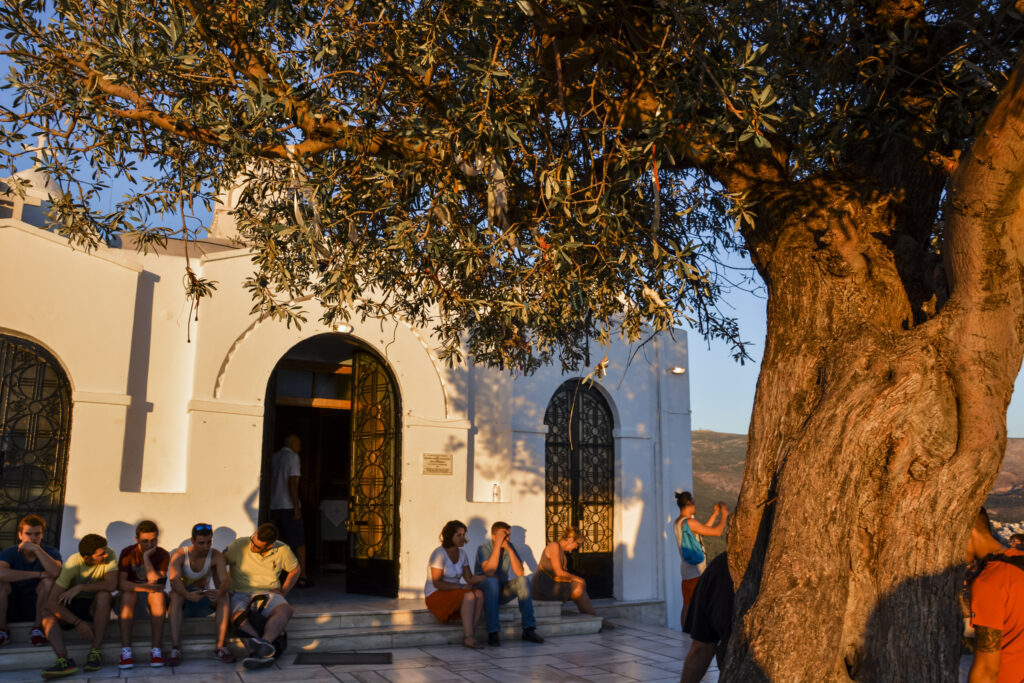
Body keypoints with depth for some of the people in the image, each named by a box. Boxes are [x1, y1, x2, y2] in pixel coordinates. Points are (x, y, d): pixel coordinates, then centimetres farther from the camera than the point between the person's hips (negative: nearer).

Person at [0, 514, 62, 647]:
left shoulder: (51, 552, -7)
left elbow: (55, 572, -31)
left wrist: (36, 549, -35)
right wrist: (37, 574, -30)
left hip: (35, 606, 0)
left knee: (49, 580, -25)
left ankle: (37, 627, -13)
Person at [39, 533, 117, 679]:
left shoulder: (109, 555, -19)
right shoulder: (73, 564, -22)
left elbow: (111, 585, -30)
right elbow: (51, 601, -25)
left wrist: (80, 588, -31)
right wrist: (78, 623, -31)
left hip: (97, 607, -1)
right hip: (73, 605, 1)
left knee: (103, 594, -32)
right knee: (46, 612, -25)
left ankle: (95, 651, -29)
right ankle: (64, 659, -42)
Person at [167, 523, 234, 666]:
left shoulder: (216, 556, -11)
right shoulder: (179, 555, -14)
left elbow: (224, 581, -24)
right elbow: (174, 579, -31)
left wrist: (219, 592, -49)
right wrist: (189, 595, -51)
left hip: (204, 602, 1)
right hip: (184, 604, -1)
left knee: (223, 596, -28)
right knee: (176, 593, -34)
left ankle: (221, 647, -31)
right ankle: (175, 649, -39)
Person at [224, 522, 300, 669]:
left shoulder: (282, 550, 0)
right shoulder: (239, 545, -5)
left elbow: (295, 569, 17)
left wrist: (283, 592, 5)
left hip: (268, 594, 1)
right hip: (241, 594, -1)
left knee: (285, 610, -34)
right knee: (238, 615, -38)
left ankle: (265, 643, -59)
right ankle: (265, 651, -57)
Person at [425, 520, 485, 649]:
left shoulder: (461, 553, 10)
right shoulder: (439, 553, -14)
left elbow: (470, 579, 7)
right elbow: (437, 583, -18)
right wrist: (461, 586, -20)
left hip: (454, 595, 7)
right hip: (436, 596, -7)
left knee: (479, 594, -23)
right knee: (469, 596, -32)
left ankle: (468, 637, -26)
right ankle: (468, 637, -32)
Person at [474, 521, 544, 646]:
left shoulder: (509, 547, 0)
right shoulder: (484, 548, -13)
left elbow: (520, 573, -13)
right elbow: (489, 572, -30)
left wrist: (509, 549, -21)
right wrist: (498, 545, -29)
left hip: (502, 592, 5)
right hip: (484, 590, -4)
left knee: (523, 580, -21)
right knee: (492, 581, -36)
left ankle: (528, 629, -23)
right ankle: (492, 633, -36)